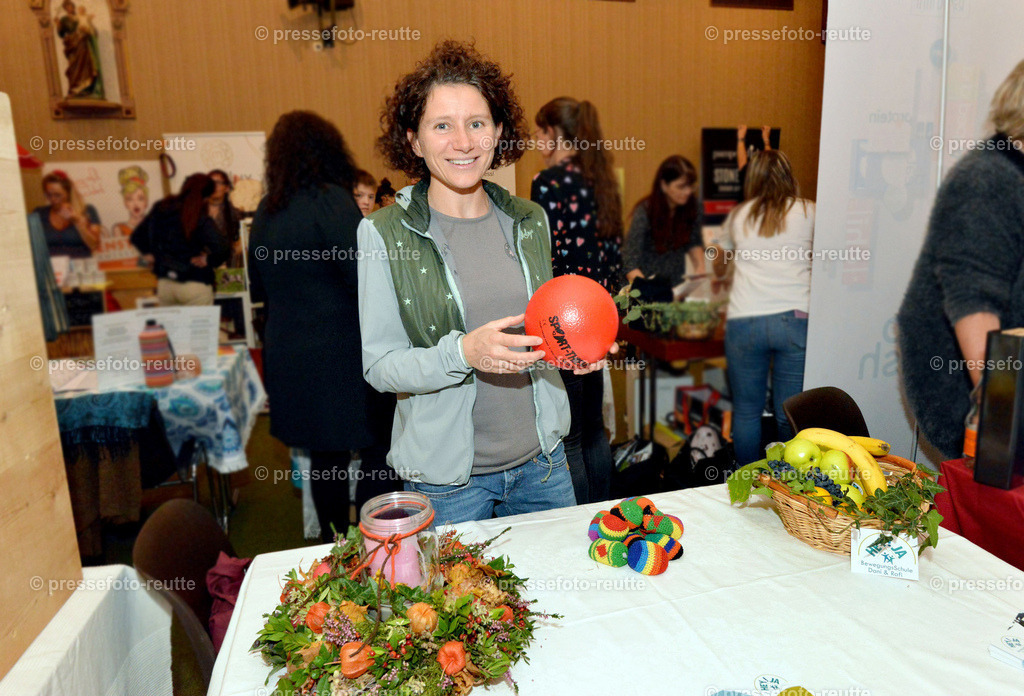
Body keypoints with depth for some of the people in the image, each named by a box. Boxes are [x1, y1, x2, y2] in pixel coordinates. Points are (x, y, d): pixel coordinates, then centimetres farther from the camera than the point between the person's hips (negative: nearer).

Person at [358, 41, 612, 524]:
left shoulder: (530, 220, 2)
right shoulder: (383, 233, -11)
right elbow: (379, 366, -11)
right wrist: (462, 352, -28)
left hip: (542, 455, 4)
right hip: (447, 476, -4)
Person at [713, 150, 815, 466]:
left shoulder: (738, 216, 14)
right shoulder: (807, 212, 9)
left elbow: (720, 267, 32)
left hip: (744, 320, 1)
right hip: (794, 318, -1)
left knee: (746, 412, 10)